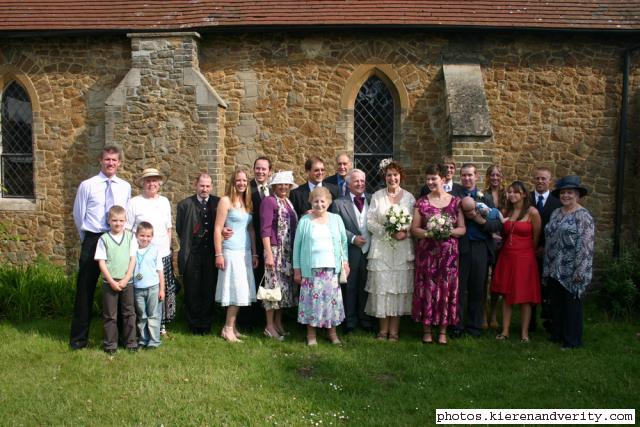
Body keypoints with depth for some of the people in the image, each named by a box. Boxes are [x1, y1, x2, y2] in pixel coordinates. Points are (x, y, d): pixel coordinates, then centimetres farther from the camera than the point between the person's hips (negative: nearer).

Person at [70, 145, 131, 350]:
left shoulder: (125, 187, 6)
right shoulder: (87, 185, -2)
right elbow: (78, 215, 4)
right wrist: (88, 240, 9)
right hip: (93, 241, -2)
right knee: (85, 289, 3)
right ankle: (79, 337, 16)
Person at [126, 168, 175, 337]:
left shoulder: (164, 201, 11)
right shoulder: (134, 203, -2)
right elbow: (127, 229, -3)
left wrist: (168, 246, 12)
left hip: (163, 255, 4)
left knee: (163, 290, 8)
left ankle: (161, 323, 22)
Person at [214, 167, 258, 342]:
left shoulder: (248, 202, 13)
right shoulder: (226, 200, -6)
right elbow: (217, 229, -10)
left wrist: (254, 254, 12)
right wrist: (219, 254, -13)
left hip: (246, 252, 6)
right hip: (231, 252, -6)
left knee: (241, 291, 7)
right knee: (236, 290, -4)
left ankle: (231, 326, 17)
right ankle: (228, 329, 7)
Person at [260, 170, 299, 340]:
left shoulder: (288, 202, 14)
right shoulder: (269, 201, -7)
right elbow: (265, 229, -13)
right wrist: (268, 254, -18)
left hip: (289, 252, 7)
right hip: (275, 250, -7)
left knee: (285, 286, 11)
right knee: (274, 285, -2)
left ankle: (278, 323, 22)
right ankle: (269, 326, 9)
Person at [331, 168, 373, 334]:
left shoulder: (372, 200, 6)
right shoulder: (339, 203, -1)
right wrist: (353, 238, -14)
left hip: (370, 250, 2)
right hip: (350, 251, -2)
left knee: (366, 286, 12)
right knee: (350, 287, 7)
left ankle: (364, 318, 25)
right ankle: (350, 320, 18)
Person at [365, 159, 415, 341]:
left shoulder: (409, 197, 6)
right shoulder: (377, 196, 5)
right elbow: (370, 222, -1)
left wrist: (405, 232, -15)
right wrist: (389, 232, -13)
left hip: (403, 249, 1)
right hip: (381, 248, 0)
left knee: (399, 286, 1)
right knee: (381, 286, -1)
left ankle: (394, 329, 10)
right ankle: (383, 329, 10)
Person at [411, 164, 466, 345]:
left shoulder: (455, 202, 5)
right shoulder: (421, 202, 4)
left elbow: (462, 229, 5)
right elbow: (414, 229, 2)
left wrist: (450, 232, -14)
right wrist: (428, 233, -16)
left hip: (449, 253, 0)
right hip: (427, 253, 0)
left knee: (447, 288, 3)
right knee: (427, 288, 1)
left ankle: (443, 330, 15)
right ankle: (426, 329, 14)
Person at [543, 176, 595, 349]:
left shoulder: (583, 216, -9)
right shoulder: (555, 214, 11)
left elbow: (586, 245, -15)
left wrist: (579, 271, -19)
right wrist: (547, 267, 12)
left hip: (572, 271, -6)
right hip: (554, 270, 6)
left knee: (572, 305, 4)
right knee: (556, 304, 13)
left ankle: (572, 340, 16)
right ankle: (556, 335, 26)